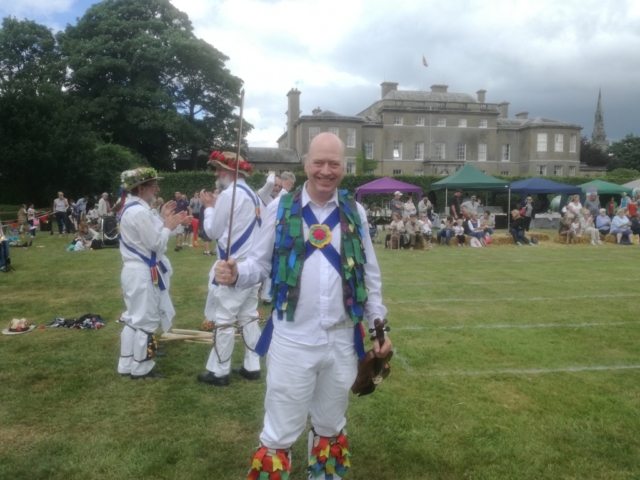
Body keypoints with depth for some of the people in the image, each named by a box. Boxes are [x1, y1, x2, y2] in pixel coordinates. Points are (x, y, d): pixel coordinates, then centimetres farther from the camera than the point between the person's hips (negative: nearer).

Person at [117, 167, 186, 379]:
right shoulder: (140, 211, -22)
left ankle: (126, 365, 28)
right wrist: (168, 226, -5)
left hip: (135, 270, 11)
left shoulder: (130, 208, 11)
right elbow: (155, 243, -19)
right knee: (144, 320, 1)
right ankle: (141, 369, 13)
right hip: (143, 273, -11)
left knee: (134, 319, 18)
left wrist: (166, 222, 7)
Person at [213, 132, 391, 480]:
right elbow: (261, 263, -2)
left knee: (330, 427, 22)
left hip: (342, 341, 3)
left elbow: (370, 274, 8)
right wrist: (236, 274, -23)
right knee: (279, 433, 7)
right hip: (292, 341, -3)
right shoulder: (281, 208, -4)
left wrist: (378, 325, 7)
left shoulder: (355, 212, 2)